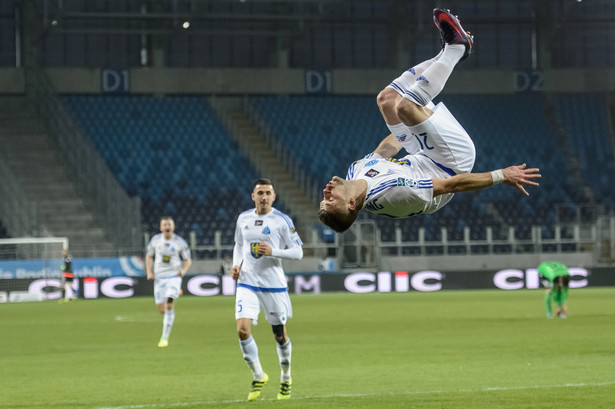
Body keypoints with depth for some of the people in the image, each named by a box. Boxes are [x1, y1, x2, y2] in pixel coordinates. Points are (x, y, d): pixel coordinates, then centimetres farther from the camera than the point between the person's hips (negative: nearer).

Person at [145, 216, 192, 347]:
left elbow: (188, 260, 6)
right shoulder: (155, 240, 1)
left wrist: (184, 270, -15)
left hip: (174, 276, -3)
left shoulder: (180, 243, -4)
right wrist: (149, 272, 2)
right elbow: (149, 256, 16)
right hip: (159, 278, 3)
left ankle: (165, 338, -13)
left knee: (169, 306, -19)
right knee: (161, 310, 3)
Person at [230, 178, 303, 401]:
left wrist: (273, 251, -20)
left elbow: (298, 252, -6)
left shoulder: (282, 221, -7)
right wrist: (236, 265, 3)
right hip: (247, 283, 2)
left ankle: (286, 378, 30)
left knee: (280, 335, 7)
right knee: (242, 329, -14)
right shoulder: (243, 218, 6)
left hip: (274, 285, -2)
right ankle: (258, 376, 5)